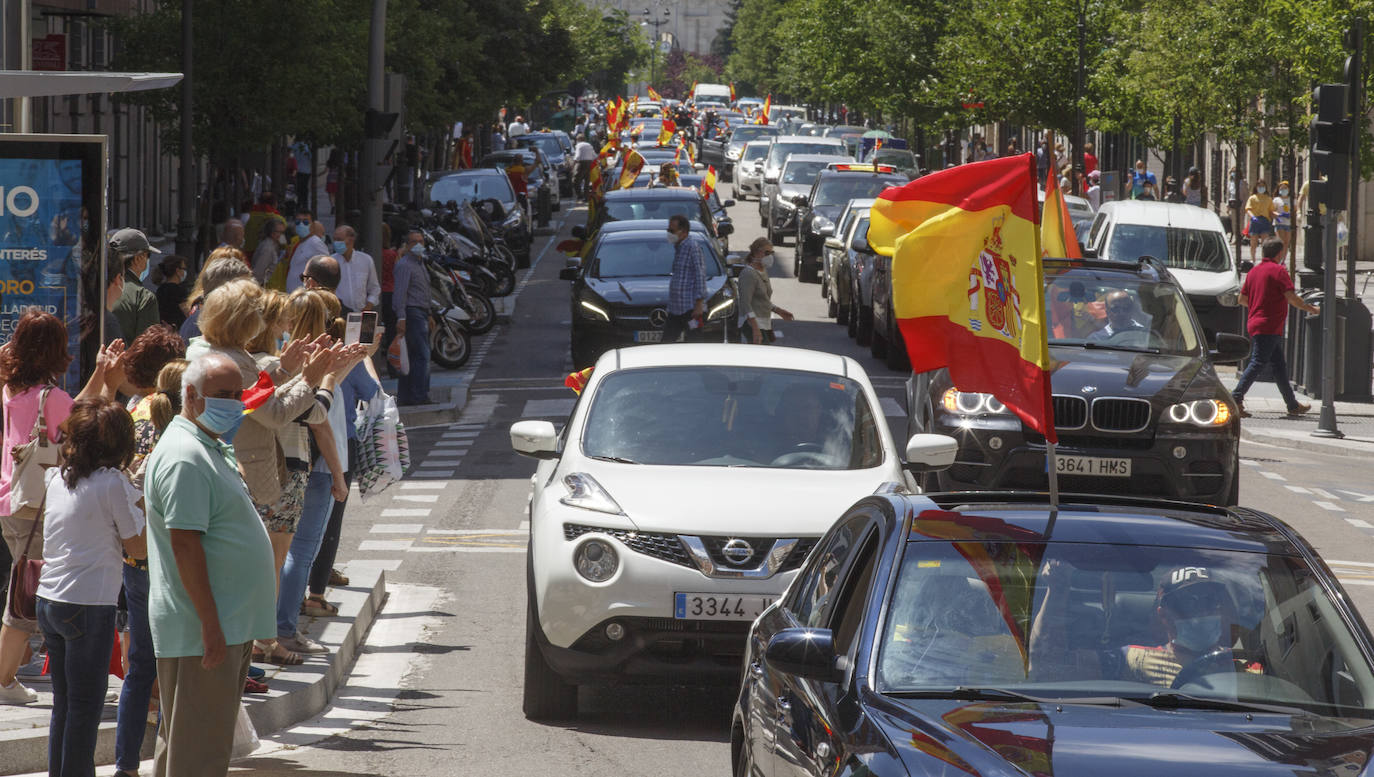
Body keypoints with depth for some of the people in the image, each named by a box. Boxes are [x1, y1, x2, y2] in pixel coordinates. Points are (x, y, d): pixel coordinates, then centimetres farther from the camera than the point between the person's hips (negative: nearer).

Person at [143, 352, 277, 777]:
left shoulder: (211, 449, 17)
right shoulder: (184, 458, -17)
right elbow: (184, 542, -22)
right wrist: (211, 625, -24)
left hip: (226, 627, 11)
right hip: (201, 630, -11)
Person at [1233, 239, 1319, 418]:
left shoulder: (1254, 271, 15)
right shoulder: (1278, 271, -8)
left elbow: (1242, 299, 19)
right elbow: (1291, 297, -15)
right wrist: (1311, 309, -3)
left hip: (1255, 324, 9)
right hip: (1269, 327, -9)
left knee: (1279, 366, 13)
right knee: (1257, 364, -11)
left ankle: (1293, 405, 20)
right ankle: (1236, 398, -19)